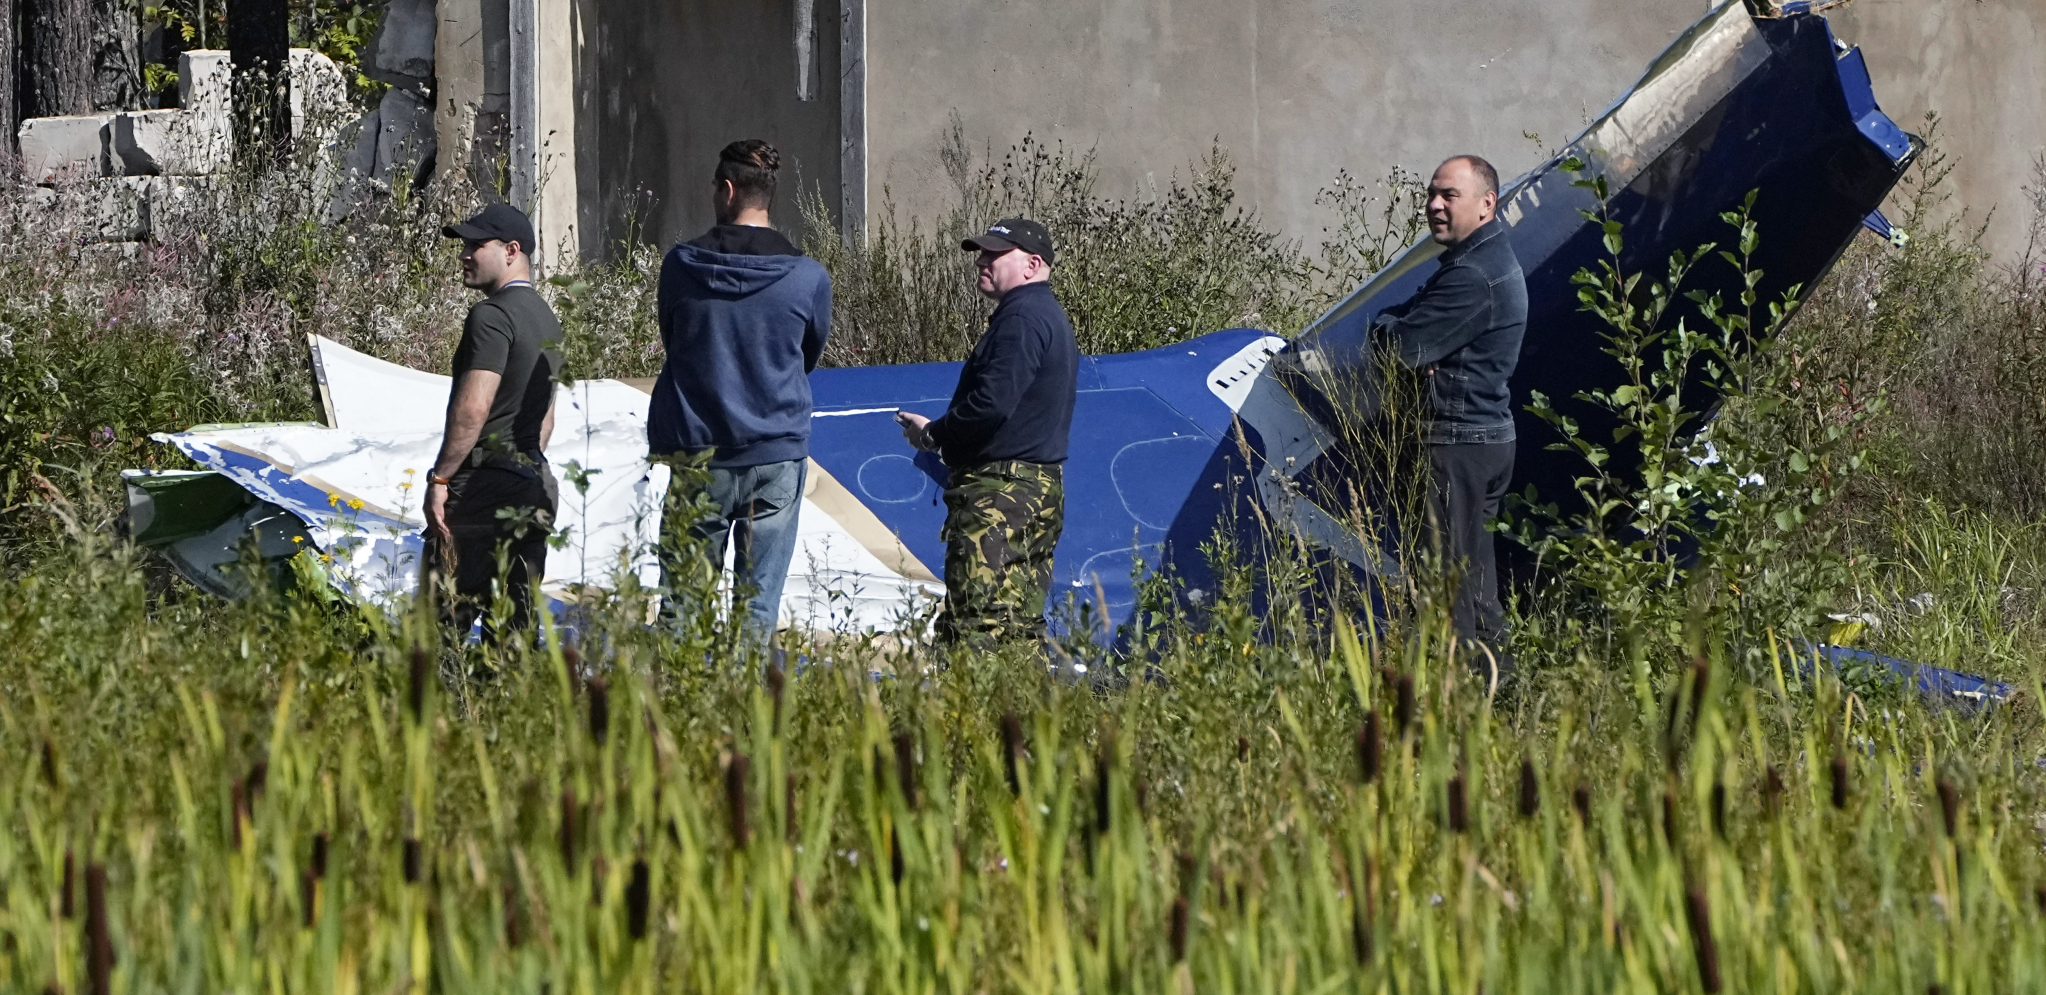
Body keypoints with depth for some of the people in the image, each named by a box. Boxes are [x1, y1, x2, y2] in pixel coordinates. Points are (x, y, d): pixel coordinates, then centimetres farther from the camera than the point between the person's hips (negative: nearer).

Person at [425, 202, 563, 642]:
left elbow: (474, 407, -19)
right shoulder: (546, 317, 18)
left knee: (445, 621, -9)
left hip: (483, 486, -9)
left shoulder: (493, 315, -12)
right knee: (514, 624, 7)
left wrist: (440, 478, -16)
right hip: (535, 485, 9)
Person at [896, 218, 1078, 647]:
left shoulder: (1022, 318, -13)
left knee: (975, 623, -15)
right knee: (1021, 623, 9)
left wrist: (934, 434, -8)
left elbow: (993, 402, -23)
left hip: (1001, 491, -11)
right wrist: (947, 438, 16)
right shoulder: (1052, 317, 22)